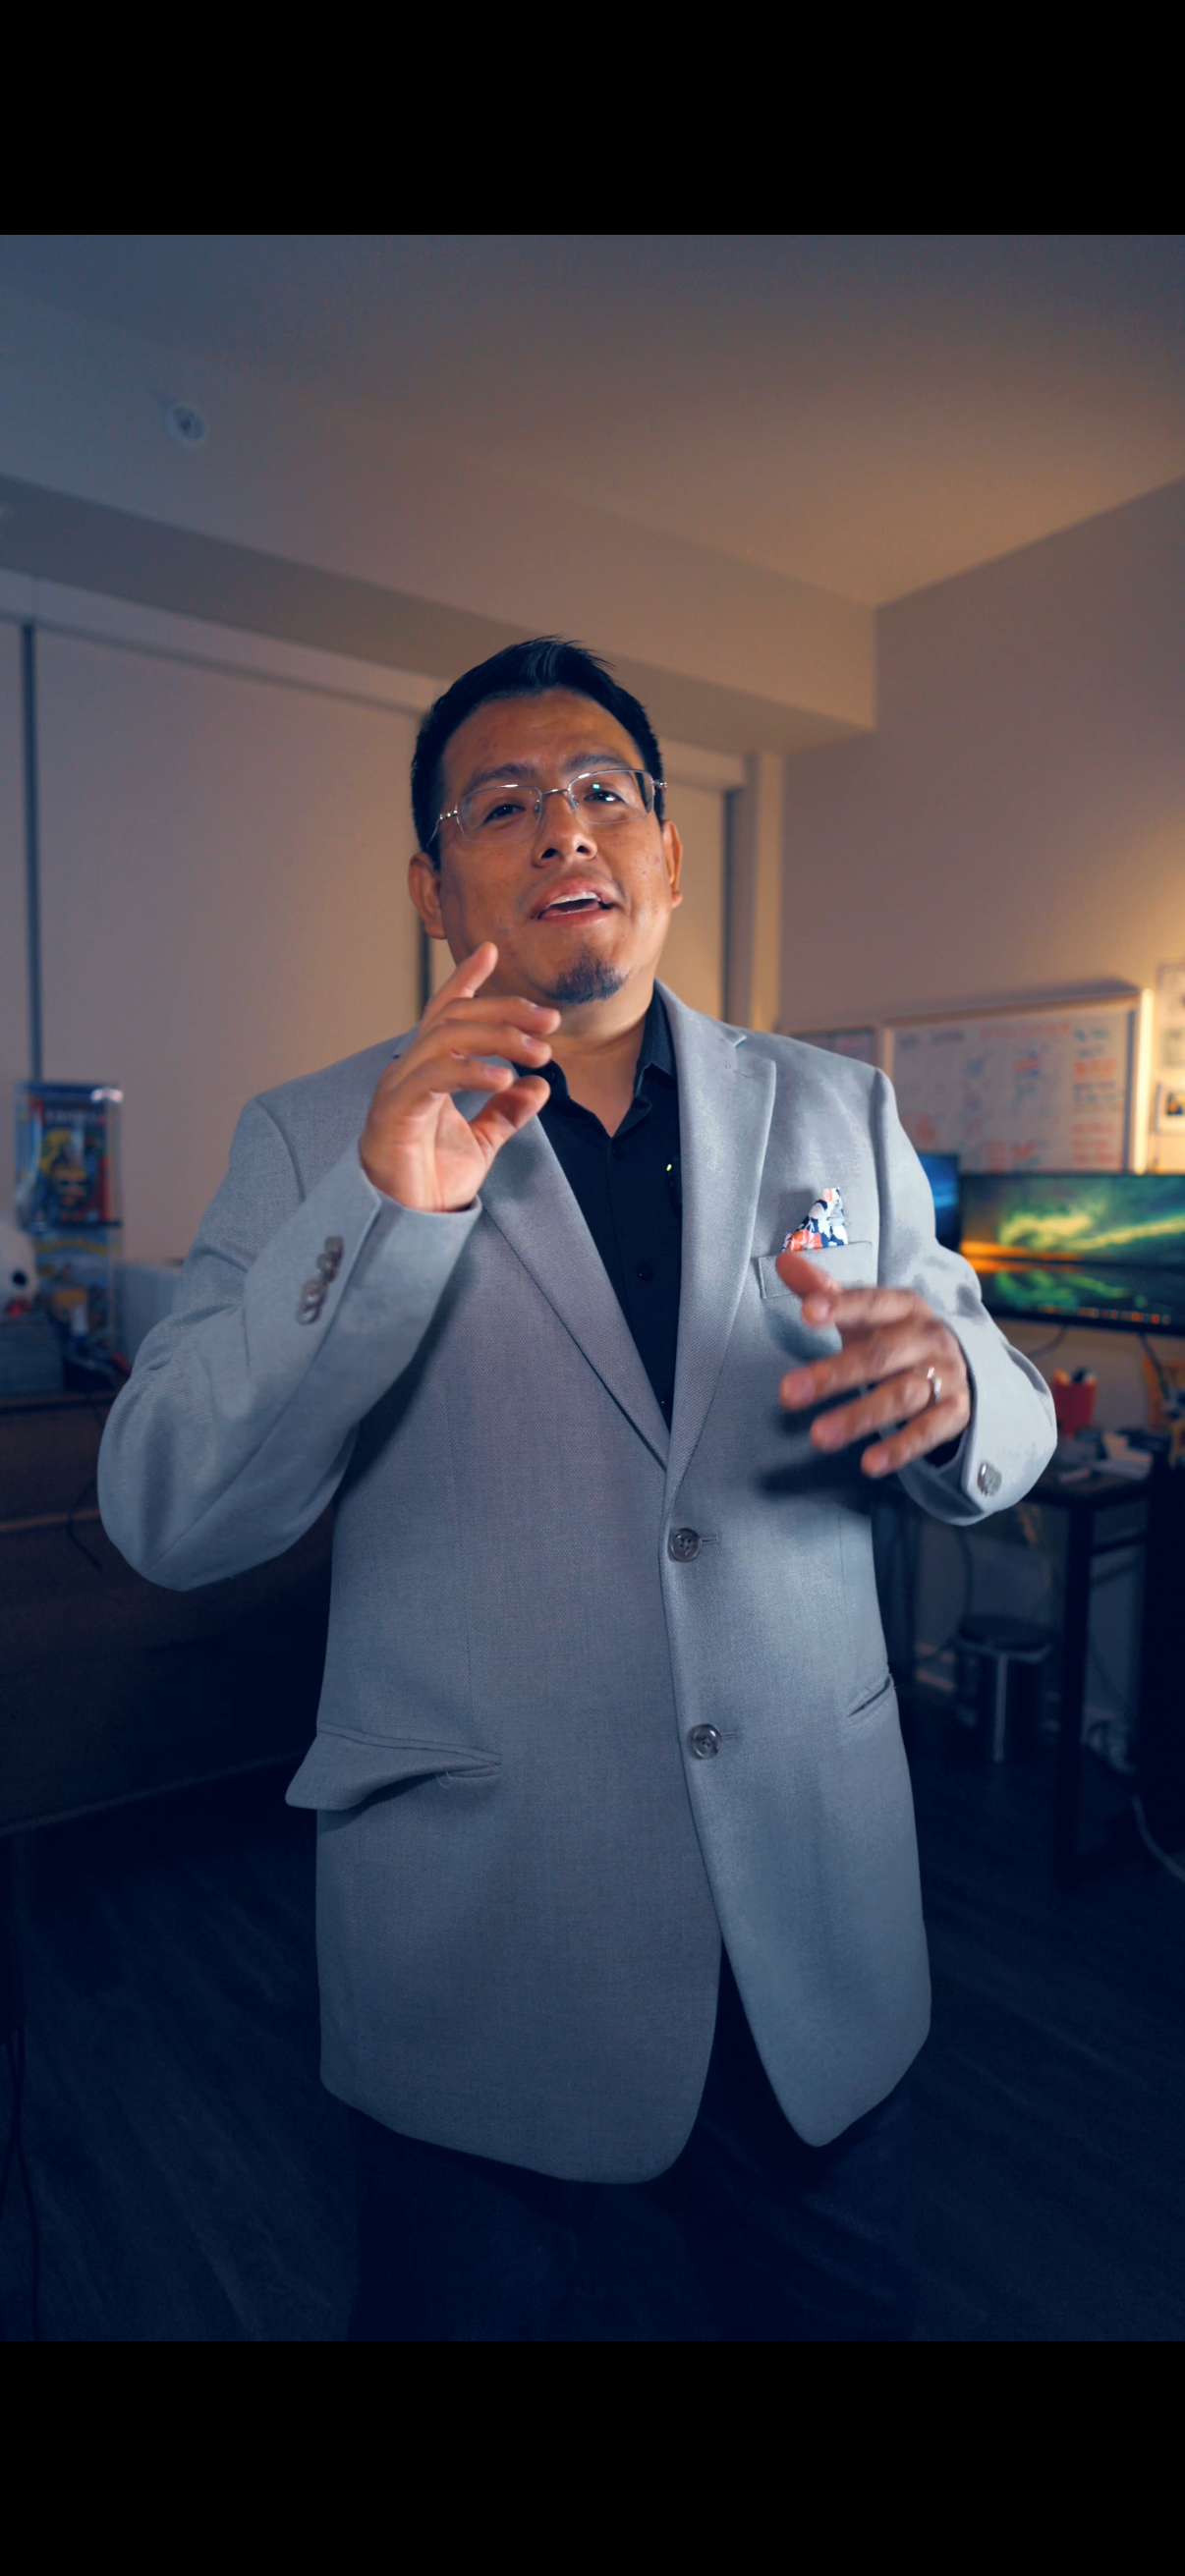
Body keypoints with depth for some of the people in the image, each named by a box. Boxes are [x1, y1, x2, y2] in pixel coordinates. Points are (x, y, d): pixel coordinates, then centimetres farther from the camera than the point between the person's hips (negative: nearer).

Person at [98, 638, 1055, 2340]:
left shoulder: (836, 1112, 3)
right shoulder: (312, 1143, -5)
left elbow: (1004, 1440, 4)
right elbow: (167, 1519, -14)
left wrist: (951, 1385, -20)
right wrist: (381, 1212, -27)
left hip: (825, 1927, 3)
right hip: (478, 1949, -2)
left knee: (850, 2308, 23)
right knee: (498, 2295, 20)